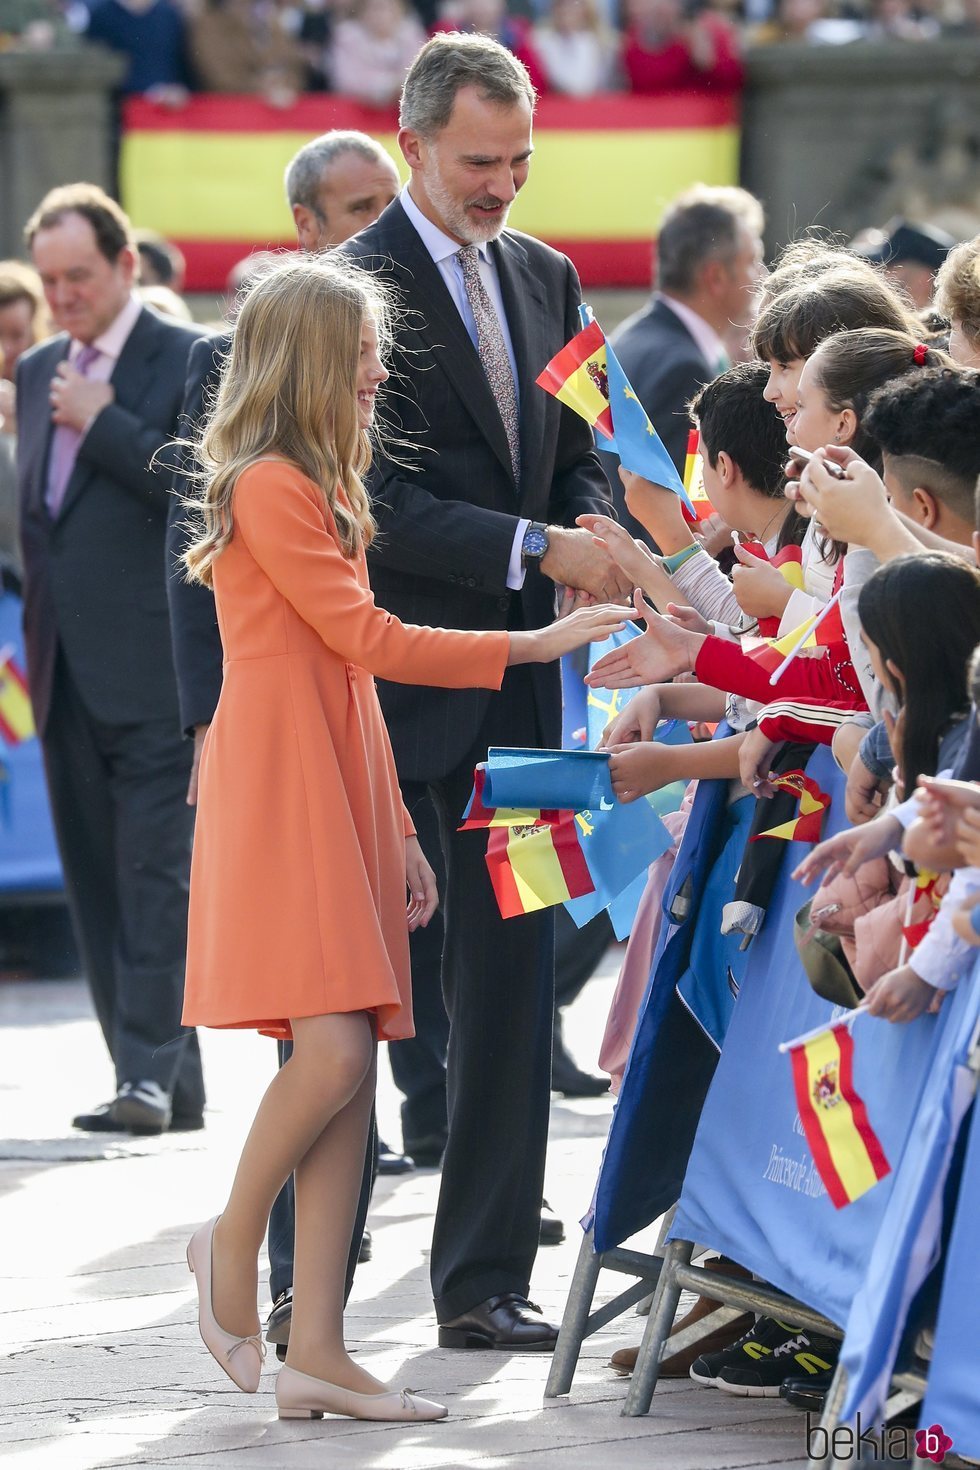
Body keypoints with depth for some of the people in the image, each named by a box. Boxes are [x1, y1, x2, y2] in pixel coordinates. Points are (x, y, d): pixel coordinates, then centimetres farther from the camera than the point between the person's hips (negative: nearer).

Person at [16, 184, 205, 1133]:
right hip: (66, 666, 7)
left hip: (151, 666, -7)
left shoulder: (188, 362, -4)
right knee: (97, 885, 6)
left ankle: (152, 1073, -14)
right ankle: (168, 1085, 10)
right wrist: (37, 633, 17)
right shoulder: (40, 371, 18)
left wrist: (100, 422, -13)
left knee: (155, 873, -11)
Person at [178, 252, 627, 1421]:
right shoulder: (268, 486, -8)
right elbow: (363, 638, -13)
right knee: (332, 1049, -20)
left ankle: (316, 1355, 0)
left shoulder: (319, 492, 22)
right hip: (278, 798, -9)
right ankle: (233, 1246, 5)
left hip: (339, 797, 9)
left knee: (352, 1070, 1)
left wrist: (396, 833, 20)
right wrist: (532, 647, -11)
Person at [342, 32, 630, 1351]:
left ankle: (485, 1280, 10)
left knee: (512, 980, 5)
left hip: (513, 680, 6)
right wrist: (537, 550, -25)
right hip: (386, 686, -6)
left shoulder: (546, 278, 12)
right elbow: (380, 501, -17)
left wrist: (595, 525, -7)